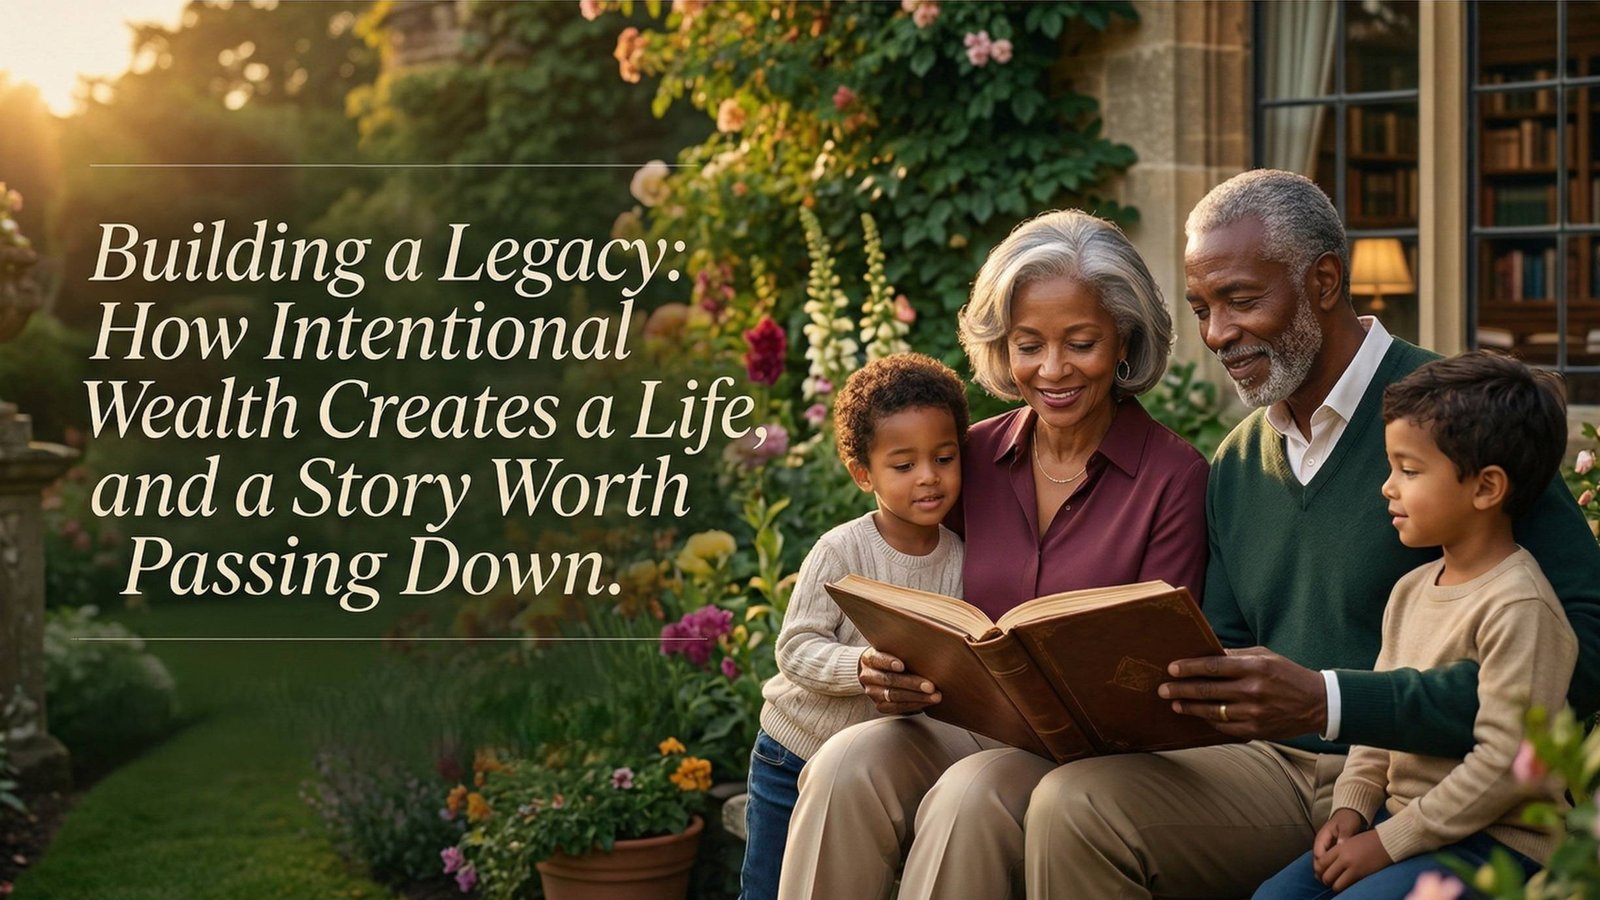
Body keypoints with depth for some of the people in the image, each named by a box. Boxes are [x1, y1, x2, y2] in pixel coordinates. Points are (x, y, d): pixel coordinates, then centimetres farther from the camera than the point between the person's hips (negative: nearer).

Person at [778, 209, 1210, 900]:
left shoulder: (1174, 476, -4)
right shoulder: (976, 455, 8)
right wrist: (897, 675, -13)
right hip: (968, 728, 4)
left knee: (970, 796, -34)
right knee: (846, 765, -27)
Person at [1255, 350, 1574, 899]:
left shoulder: (1518, 606, -18)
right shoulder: (1412, 589, 10)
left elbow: (1506, 761, -22)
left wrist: (1389, 842, -18)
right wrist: (1352, 805, 2)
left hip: (1495, 839, -8)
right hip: (1400, 814, 9)